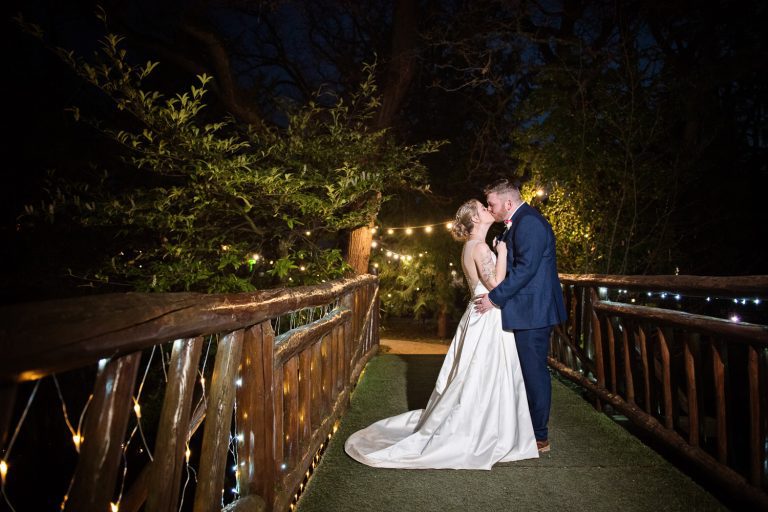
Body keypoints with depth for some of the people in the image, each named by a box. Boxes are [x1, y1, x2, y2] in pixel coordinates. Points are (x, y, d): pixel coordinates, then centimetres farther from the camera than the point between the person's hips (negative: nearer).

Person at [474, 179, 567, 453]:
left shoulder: (529, 222, -17)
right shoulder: (519, 222, 16)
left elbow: (525, 268, -24)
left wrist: (495, 298, -19)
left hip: (532, 312, -10)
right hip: (527, 310, 10)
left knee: (534, 373, 0)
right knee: (530, 372, 17)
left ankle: (539, 437, 13)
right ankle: (528, 427, 29)